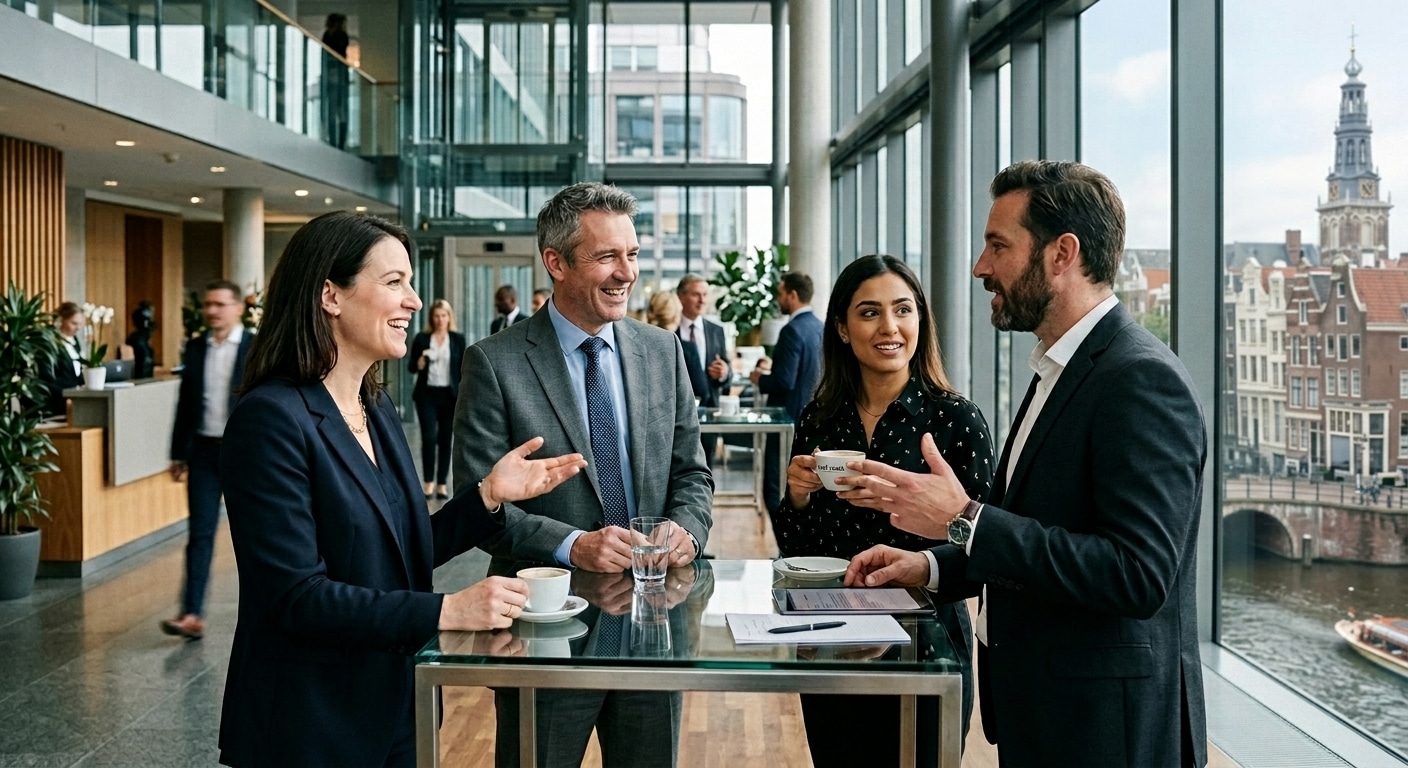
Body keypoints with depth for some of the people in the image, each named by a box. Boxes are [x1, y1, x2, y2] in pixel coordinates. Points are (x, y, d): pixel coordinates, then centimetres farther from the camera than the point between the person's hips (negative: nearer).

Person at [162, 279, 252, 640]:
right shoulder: (195, 347, 7)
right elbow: (185, 402, 12)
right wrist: (178, 453, 11)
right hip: (204, 449, 3)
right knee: (200, 533, -2)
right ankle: (192, 614, -4)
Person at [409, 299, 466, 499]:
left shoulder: (458, 339, 3)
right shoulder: (421, 338, 2)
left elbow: (463, 369, 4)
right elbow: (412, 368, 5)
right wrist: (421, 361, -18)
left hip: (449, 395, 1)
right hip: (427, 394, -1)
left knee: (445, 439, 4)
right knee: (429, 437, -8)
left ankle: (442, 483, 10)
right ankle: (428, 482, 2)